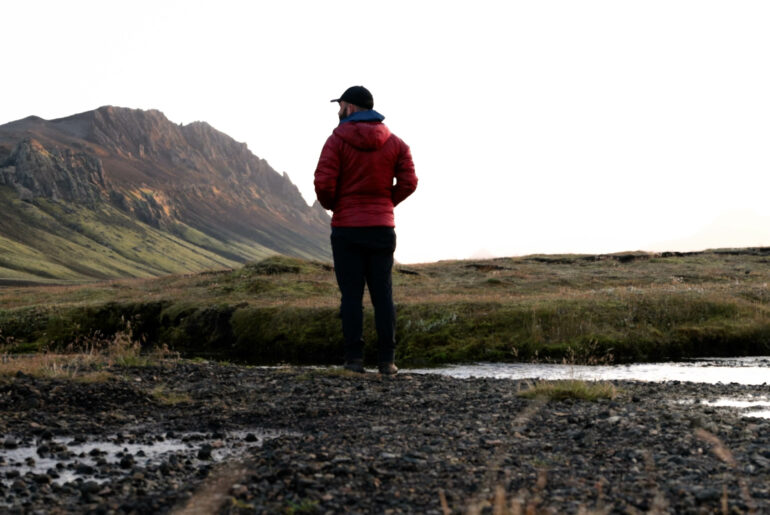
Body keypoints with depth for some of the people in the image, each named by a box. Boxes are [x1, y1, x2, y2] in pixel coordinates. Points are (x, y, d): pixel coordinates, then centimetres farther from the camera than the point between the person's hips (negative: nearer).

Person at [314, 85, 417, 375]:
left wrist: (331, 205, 8)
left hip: (346, 229, -2)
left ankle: (354, 359, -1)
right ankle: (386, 361, 2)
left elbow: (323, 184, -13)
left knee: (351, 295, 1)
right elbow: (408, 182, -3)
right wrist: (386, 204, 12)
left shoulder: (337, 140, -5)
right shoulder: (394, 142, 5)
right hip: (382, 228, 2)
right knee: (382, 295, 5)